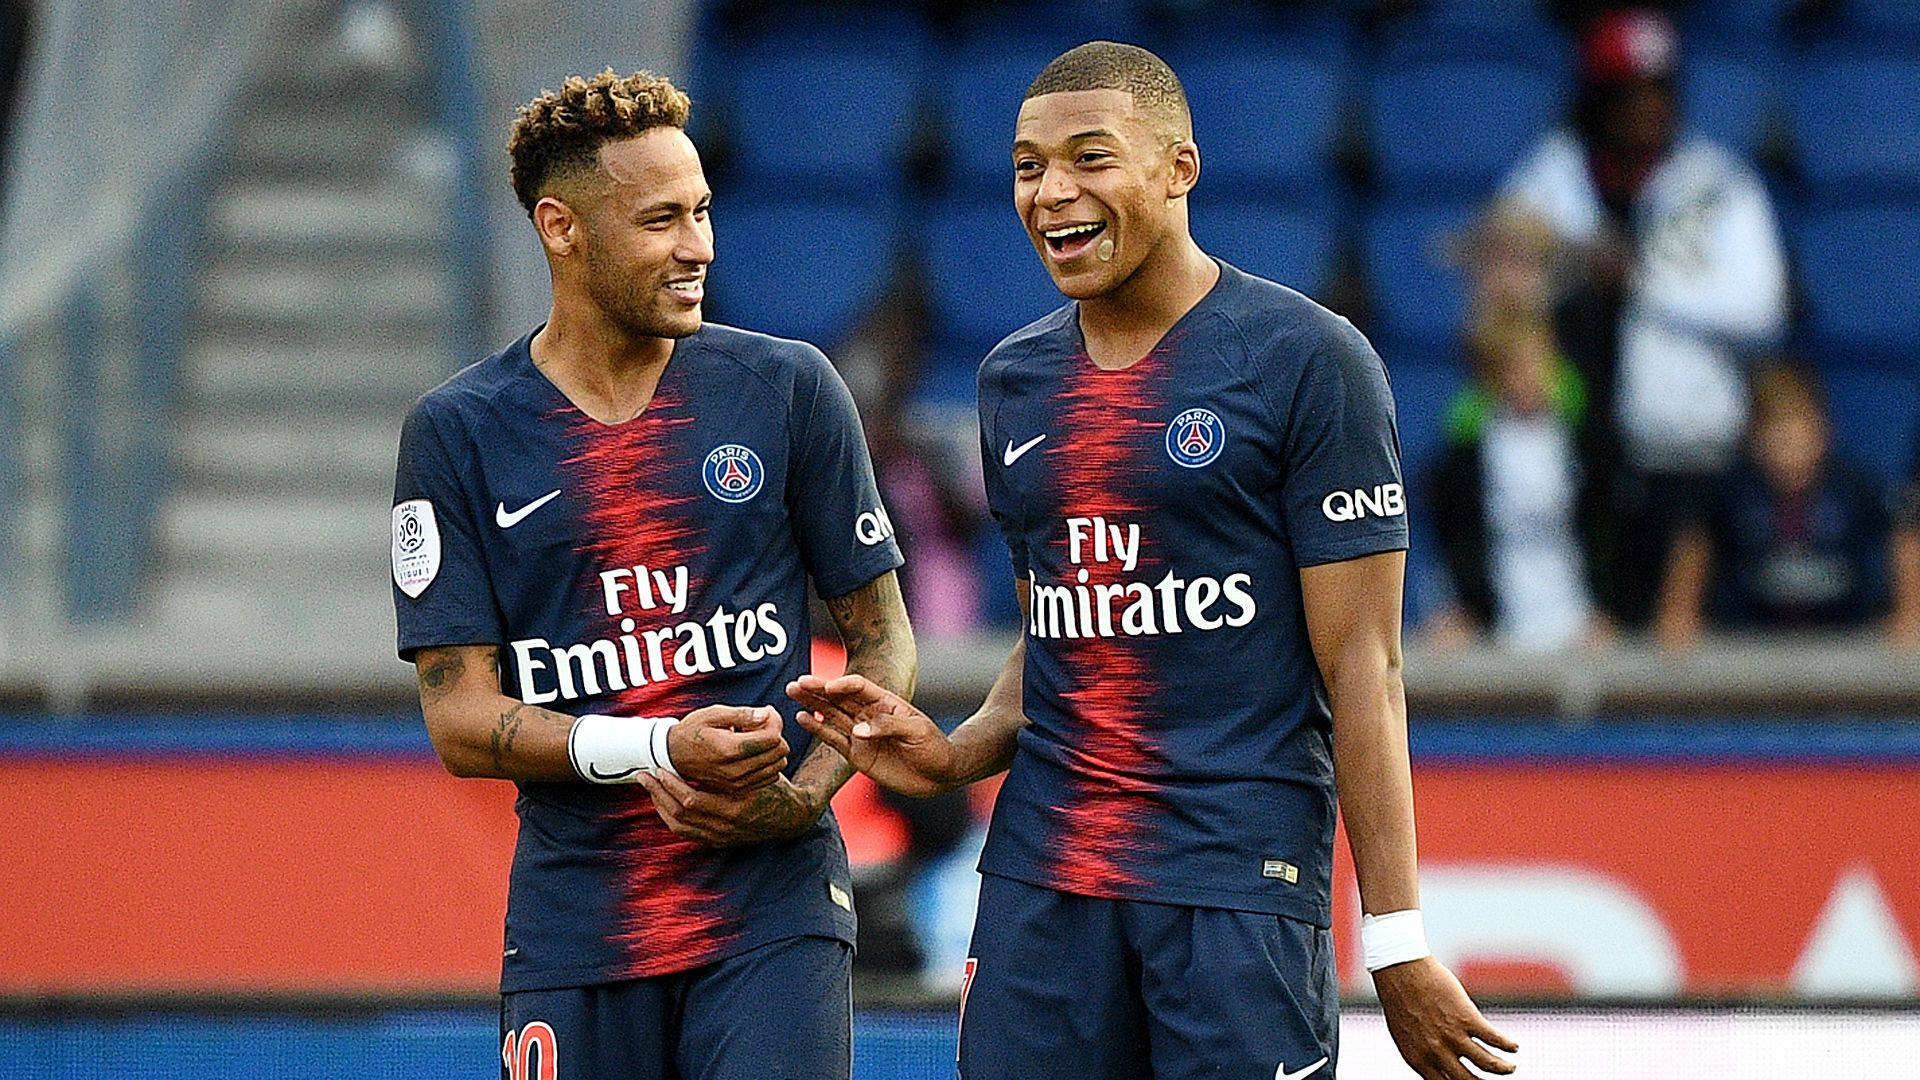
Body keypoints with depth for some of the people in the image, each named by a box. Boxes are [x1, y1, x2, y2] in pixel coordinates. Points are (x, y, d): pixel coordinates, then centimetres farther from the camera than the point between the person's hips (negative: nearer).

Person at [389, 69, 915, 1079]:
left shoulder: (788, 390, 4)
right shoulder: (457, 432, 1)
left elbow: (881, 638, 10)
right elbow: (459, 719, -3)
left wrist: (806, 794, -9)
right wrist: (649, 750, -19)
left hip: (772, 911, 0)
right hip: (574, 930, 0)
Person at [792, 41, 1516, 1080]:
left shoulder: (1306, 360, -5)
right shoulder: (1014, 380, 14)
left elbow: (1360, 665, -8)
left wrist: (1397, 945, -12)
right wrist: (957, 756, 3)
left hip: (1242, 875, -5)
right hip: (1041, 871, 5)